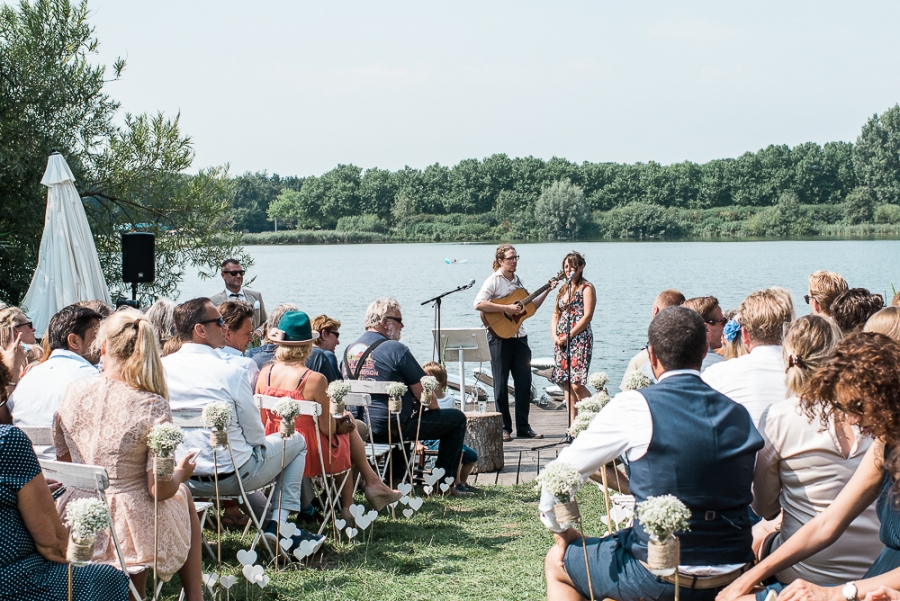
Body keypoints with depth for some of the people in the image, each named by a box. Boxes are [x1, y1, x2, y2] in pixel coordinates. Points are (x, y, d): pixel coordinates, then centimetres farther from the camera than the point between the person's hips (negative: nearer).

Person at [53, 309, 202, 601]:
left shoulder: (73, 393, -7)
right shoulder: (153, 406, -20)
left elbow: (63, 460, 7)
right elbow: (160, 490, -18)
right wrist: (181, 473, 4)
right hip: (132, 525, -4)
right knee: (184, 497, 29)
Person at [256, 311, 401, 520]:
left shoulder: (265, 373, -7)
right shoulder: (314, 379, -23)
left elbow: (261, 421, 3)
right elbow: (328, 428, -16)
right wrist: (341, 421, 9)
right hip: (310, 456, -6)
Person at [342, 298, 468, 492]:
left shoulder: (349, 350, 8)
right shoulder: (396, 349, -14)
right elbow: (423, 394, -15)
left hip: (359, 429, 8)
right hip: (392, 428, -8)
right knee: (457, 418, 6)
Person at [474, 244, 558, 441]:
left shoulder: (517, 281, 14)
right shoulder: (494, 280, -7)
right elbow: (479, 304, -21)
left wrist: (547, 291, 11)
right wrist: (506, 308, -22)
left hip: (519, 336, 7)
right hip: (500, 336, -7)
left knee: (524, 382, 6)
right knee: (501, 384, 1)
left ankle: (523, 427, 13)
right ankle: (504, 429, 8)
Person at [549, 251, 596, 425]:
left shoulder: (586, 288, -3)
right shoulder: (563, 289, 17)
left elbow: (587, 316, -11)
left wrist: (568, 336, -14)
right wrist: (554, 335, 2)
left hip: (580, 339, -7)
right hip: (561, 341, 7)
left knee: (576, 384, -15)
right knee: (565, 384, 4)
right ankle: (573, 424, 8)